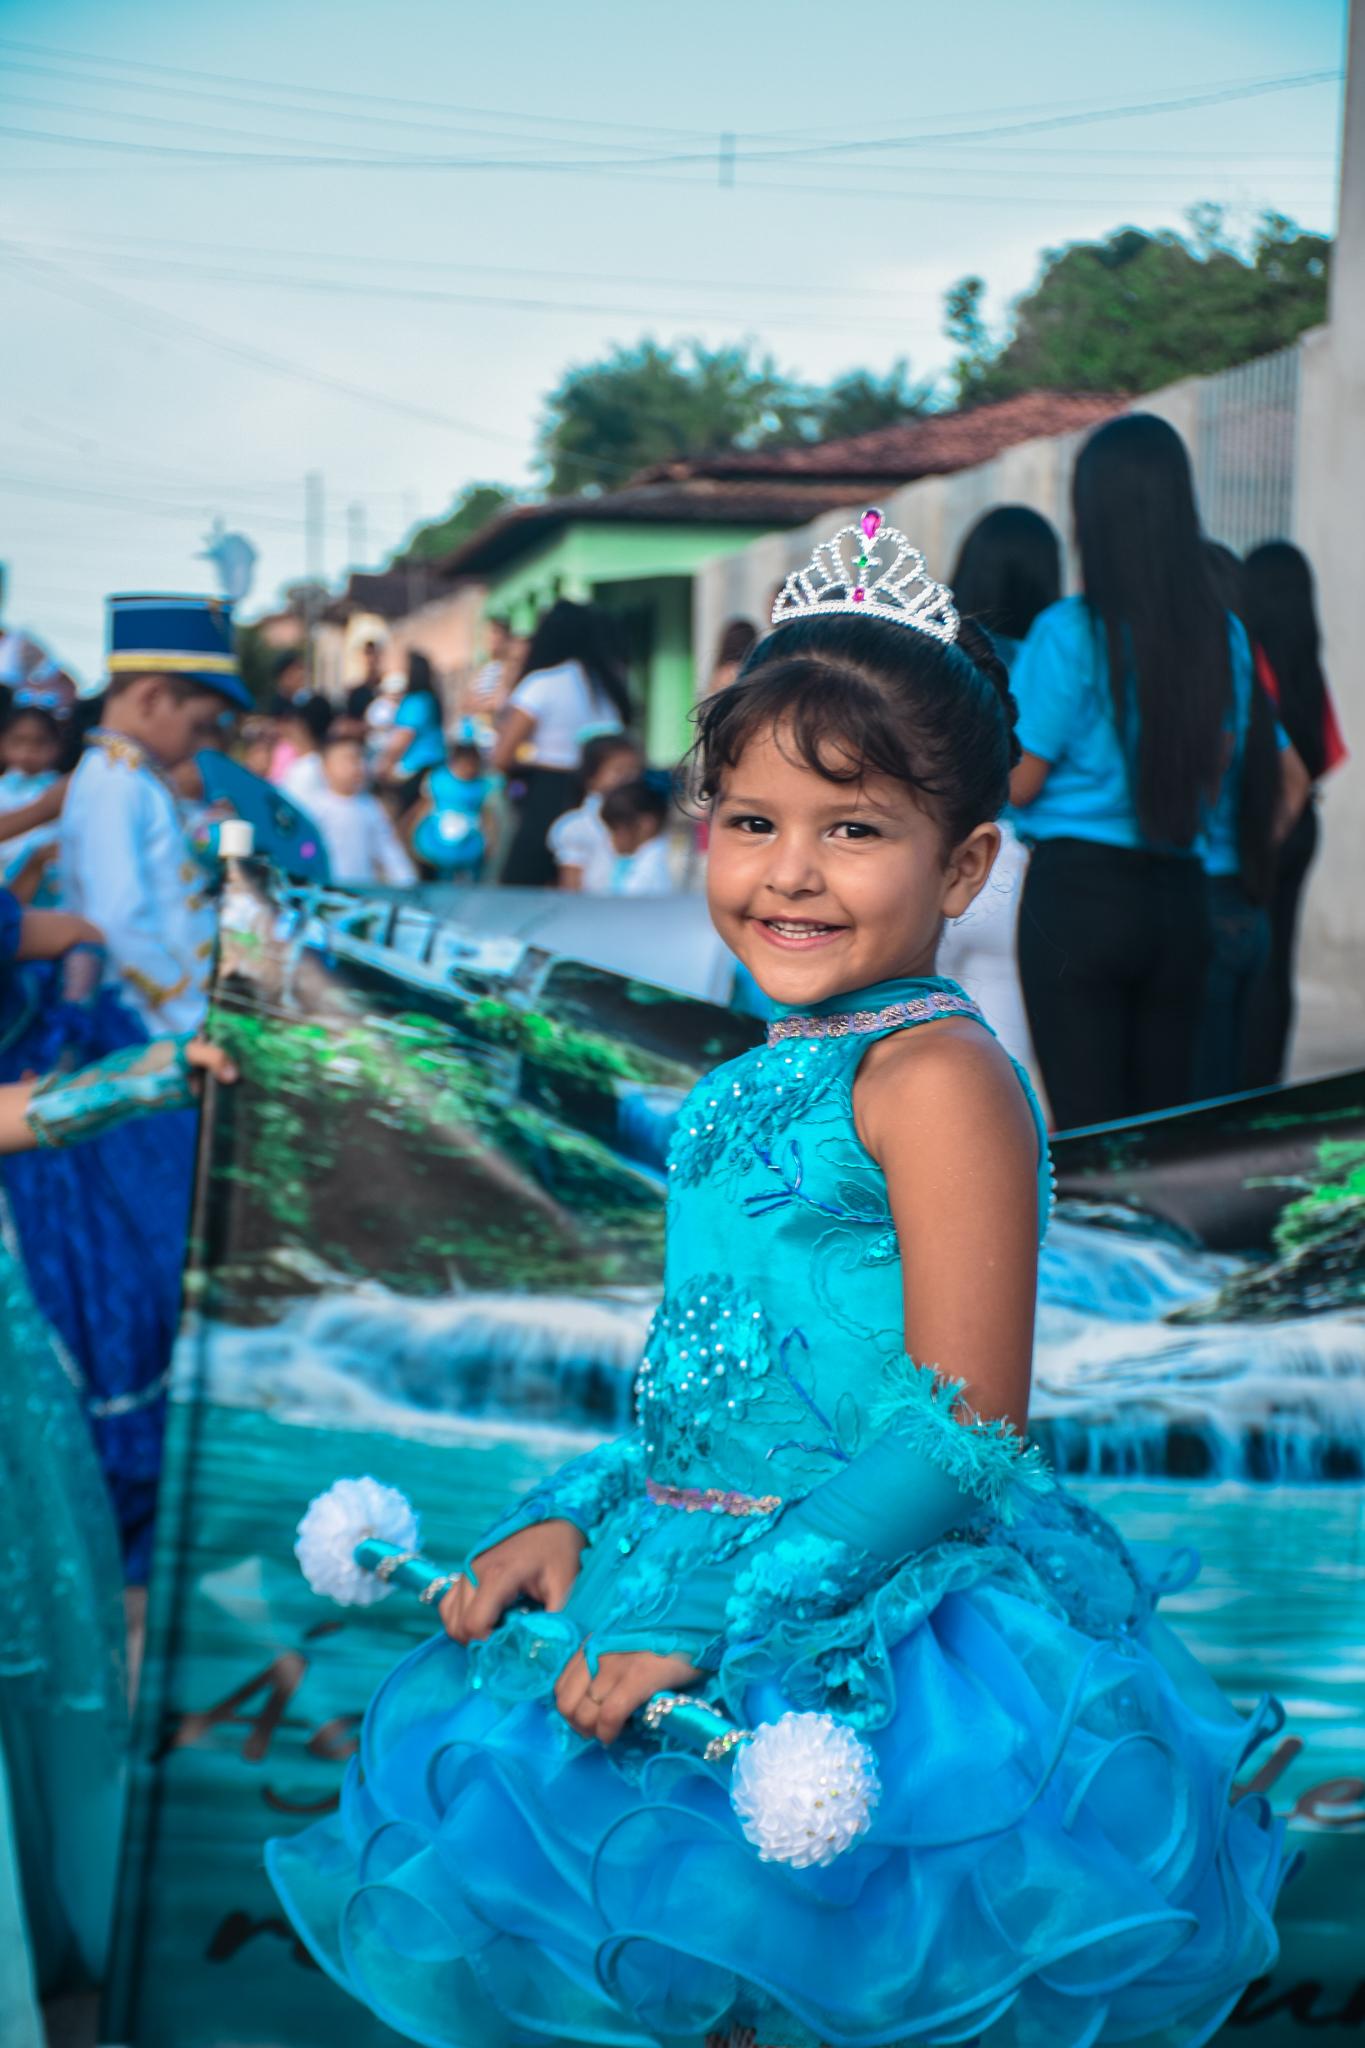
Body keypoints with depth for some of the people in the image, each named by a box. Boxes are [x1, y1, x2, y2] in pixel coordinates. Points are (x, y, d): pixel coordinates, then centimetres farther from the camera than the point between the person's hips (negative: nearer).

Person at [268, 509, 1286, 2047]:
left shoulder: (936, 1073, -15)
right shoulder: (753, 1087, 11)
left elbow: (962, 1432, -19)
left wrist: (720, 1609, -21)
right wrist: (571, 1514, 7)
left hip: (880, 1632, -8)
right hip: (694, 1622, 8)